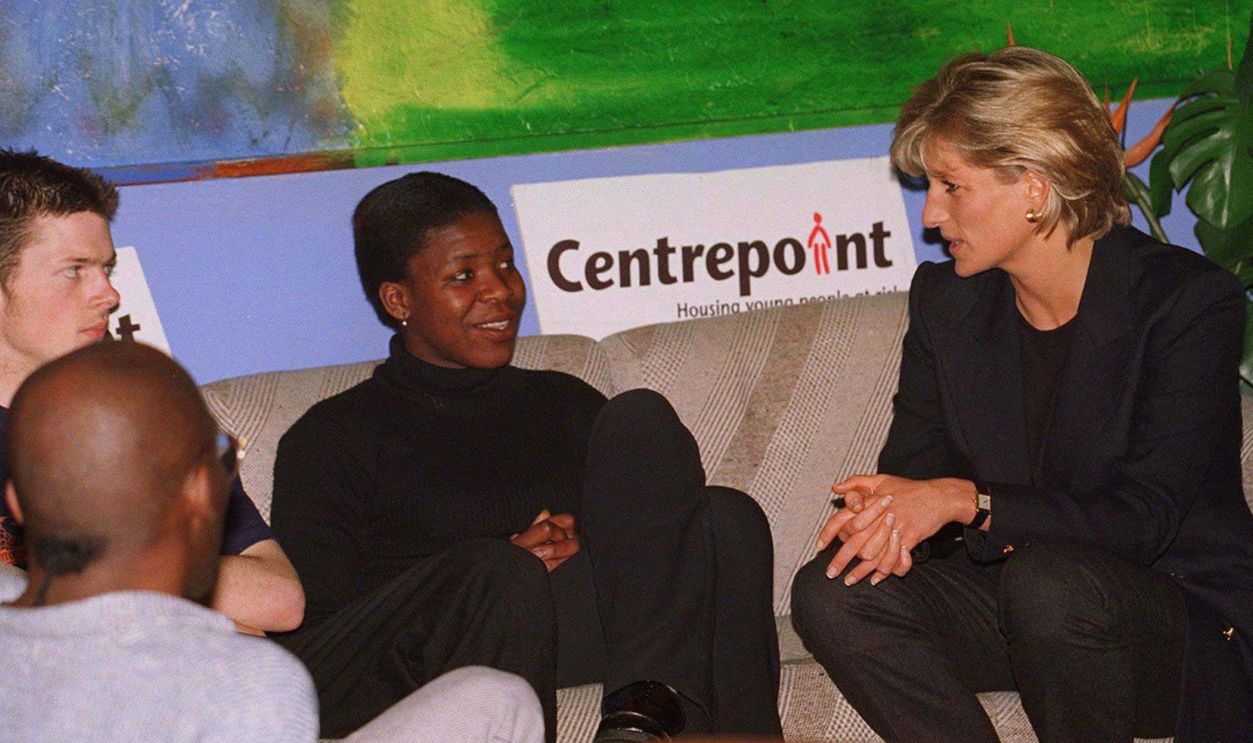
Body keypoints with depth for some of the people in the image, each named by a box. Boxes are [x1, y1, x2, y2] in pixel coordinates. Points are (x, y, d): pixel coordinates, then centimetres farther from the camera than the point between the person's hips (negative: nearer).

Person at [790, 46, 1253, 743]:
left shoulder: (1191, 300, -13)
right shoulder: (945, 298, 6)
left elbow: (1146, 517, -20)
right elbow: (915, 462, 6)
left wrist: (967, 500, -30)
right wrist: (881, 513, -20)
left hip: (1189, 618, -5)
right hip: (1011, 592, 5)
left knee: (1048, 580, -38)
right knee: (831, 592, -20)